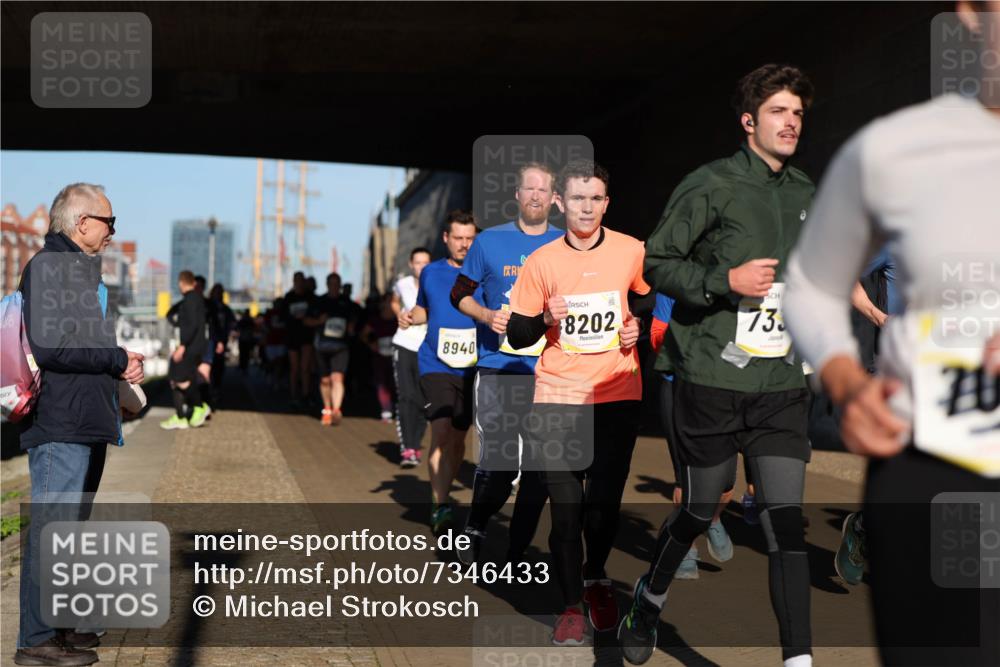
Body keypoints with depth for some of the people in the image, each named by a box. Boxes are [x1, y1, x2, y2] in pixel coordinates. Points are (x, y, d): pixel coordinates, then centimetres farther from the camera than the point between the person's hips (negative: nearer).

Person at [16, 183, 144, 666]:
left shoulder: (86, 268, 19)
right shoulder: (46, 267, -11)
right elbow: (48, 346, -22)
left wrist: (126, 362, 6)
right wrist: (118, 360, -13)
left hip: (88, 423, 10)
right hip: (59, 425, -10)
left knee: (70, 526, 16)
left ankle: (59, 625, 26)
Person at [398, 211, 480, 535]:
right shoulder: (431, 273, 9)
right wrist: (409, 316, 3)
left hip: (473, 368, 1)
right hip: (436, 365, 0)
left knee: (458, 438, 10)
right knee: (441, 432, -17)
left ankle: (442, 497, 30)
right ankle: (440, 506, -13)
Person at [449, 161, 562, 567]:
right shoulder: (490, 241, 3)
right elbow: (459, 294, 10)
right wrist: (488, 316, -7)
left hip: (549, 370, 2)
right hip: (498, 366, -2)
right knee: (499, 462, -7)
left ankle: (517, 554, 18)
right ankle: (475, 530, 22)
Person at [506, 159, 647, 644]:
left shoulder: (631, 251, 0)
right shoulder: (541, 261, -2)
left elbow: (648, 299, 20)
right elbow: (516, 336, 2)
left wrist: (638, 326, 0)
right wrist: (546, 319, -17)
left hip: (617, 395, 1)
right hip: (558, 399, -1)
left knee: (606, 499, 6)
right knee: (565, 506, -3)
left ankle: (596, 577, 33)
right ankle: (571, 604, 11)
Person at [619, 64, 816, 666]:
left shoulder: (805, 194, 13)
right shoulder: (712, 185, -6)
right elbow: (655, 262, -7)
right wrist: (724, 282, -18)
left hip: (782, 387, 4)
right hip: (713, 381, -4)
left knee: (787, 520, -3)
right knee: (700, 512, 10)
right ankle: (649, 600, 37)